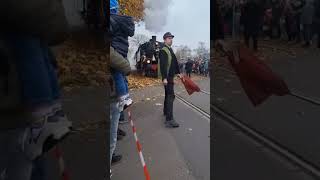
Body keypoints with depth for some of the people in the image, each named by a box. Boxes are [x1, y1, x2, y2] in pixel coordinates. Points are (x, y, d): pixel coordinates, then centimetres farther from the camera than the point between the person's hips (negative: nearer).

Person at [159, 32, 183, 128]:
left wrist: (178, 73, 20)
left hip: (170, 76, 10)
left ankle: (166, 111, 38)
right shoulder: (163, 51, -14)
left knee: (168, 95, 21)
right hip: (167, 77, -10)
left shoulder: (170, 50, 17)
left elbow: (174, 63, 22)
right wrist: (164, 78, -28)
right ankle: (169, 120, -18)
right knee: (170, 96, -15)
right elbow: (163, 65, -23)